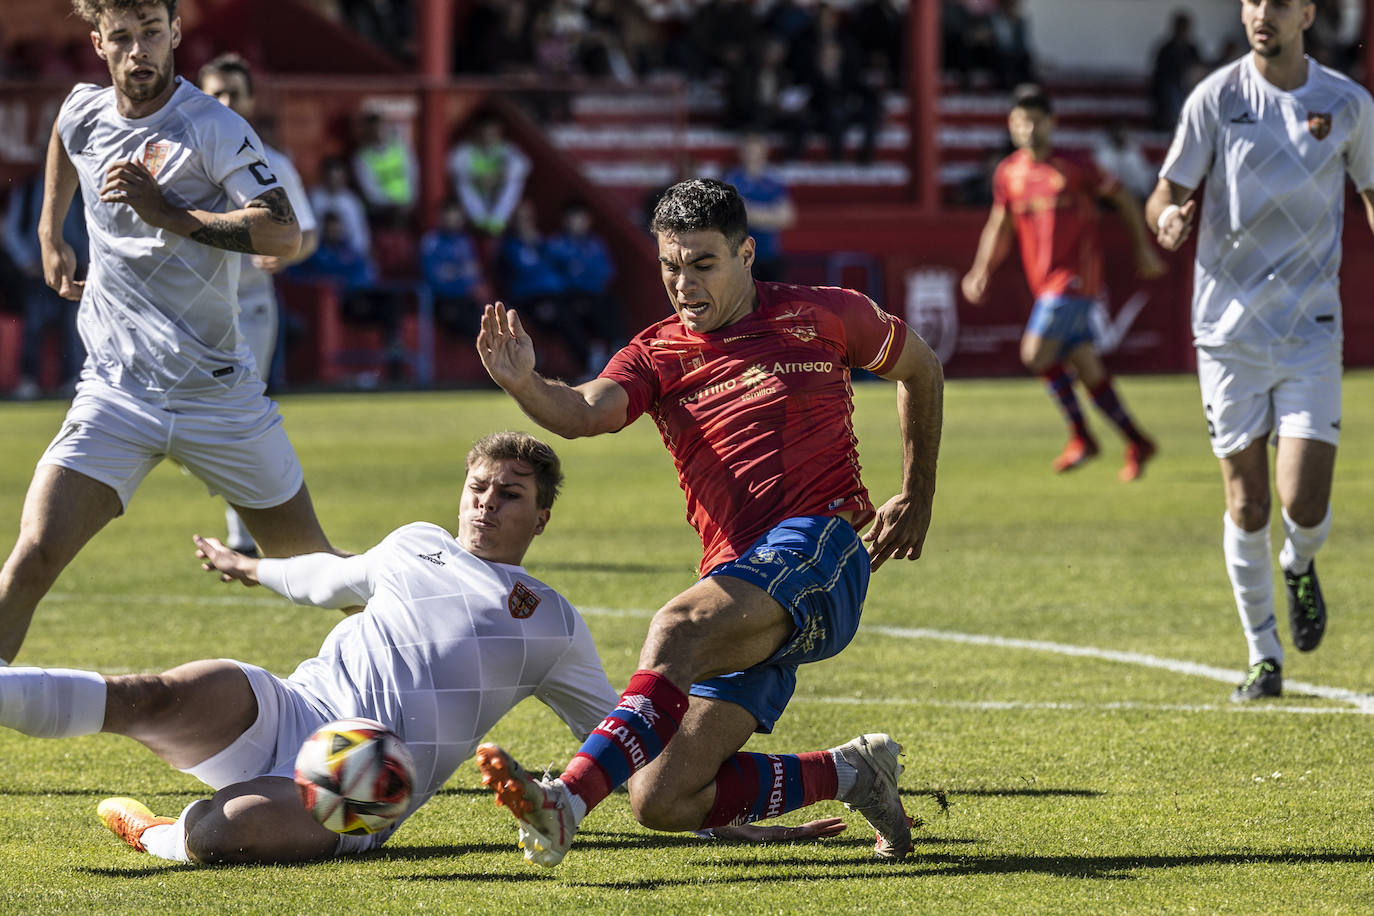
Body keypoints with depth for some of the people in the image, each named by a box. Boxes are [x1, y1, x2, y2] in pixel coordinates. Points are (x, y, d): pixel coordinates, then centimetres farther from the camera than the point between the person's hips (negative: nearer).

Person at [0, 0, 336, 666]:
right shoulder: (81, 114, 4)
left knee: (309, 561, 9)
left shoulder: (214, 130, -11)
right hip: (115, 391, 2)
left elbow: (283, 235, -23)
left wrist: (166, 213, -27)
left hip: (217, 387, -2)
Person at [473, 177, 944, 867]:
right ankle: (848, 772, 11)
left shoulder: (821, 316, 8)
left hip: (820, 546, -5)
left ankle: (565, 802, -48)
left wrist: (916, 497, 22)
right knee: (661, 801, -9)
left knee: (679, 627, -35)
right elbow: (586, 411, -11)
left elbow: (921, 369, 26)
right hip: (741, 591, 5)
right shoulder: (655, 356, 11)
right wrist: (525, 387, -33)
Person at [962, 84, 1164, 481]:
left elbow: (1121, 196, 4)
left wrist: (1143, 249, 7)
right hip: (1044, 282, 6)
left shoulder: (1072, 169, -7)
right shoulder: (1008, 173, 8)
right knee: (1086, 367, 7)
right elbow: (999, 227, 18)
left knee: (1036, 352, -17)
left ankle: (1081, 434, -3)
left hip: (1074, 277, -6)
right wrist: (982, 270, 4)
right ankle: (1137, 444, 18)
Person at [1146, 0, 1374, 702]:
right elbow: (1168, 192, -2)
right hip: (1229, 325, 0)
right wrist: (1166, 216, -25)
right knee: (1246, 504, 2)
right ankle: (1264, 657, 17)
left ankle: (1299, 567, 25)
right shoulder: (1216, 98, -2)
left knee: (1305, 505, -11)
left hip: (1311, 329, 0)